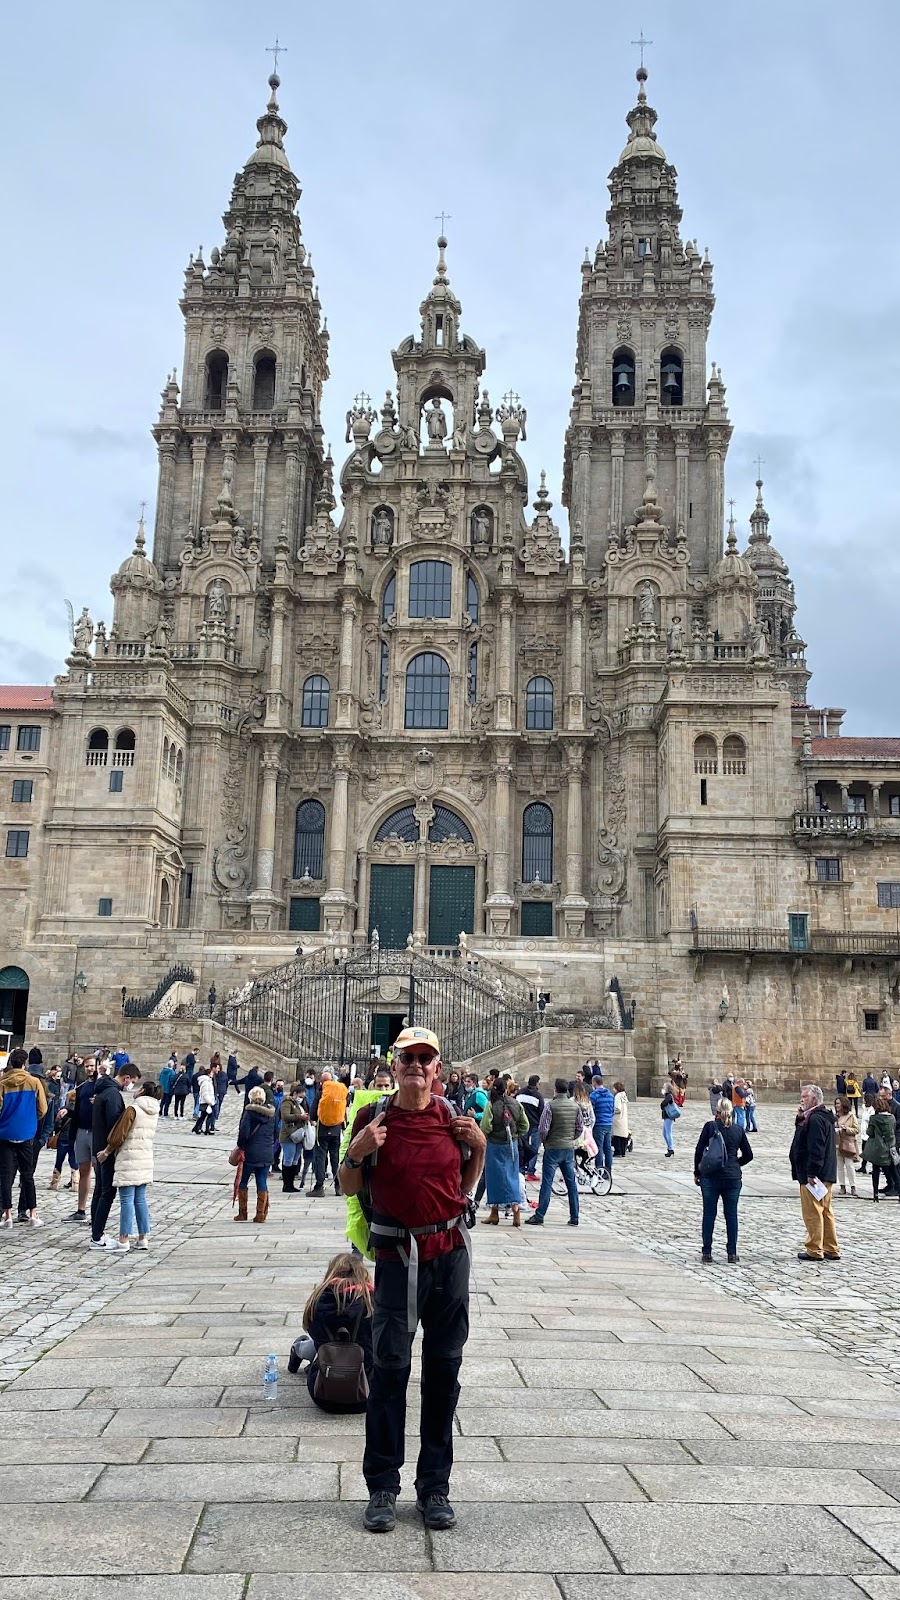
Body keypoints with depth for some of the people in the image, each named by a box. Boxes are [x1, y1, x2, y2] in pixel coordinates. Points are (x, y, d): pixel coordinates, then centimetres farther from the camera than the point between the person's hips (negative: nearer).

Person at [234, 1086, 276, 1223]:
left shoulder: (249, 1111, -9)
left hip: (250, 1152, -5)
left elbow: (244, 1131, -16)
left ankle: (242, 1213, 10)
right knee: (262, 1182, 7)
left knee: (243, 1182, 8)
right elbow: (275, 1132, 14)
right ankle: (261, 1214, 7)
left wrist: (241, 1146, -4)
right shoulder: (271, 1112, 8)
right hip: (267, 1153, 5)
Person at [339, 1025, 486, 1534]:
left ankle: (435, 1485, 22)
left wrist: (480, 1147, -3)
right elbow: (350, 1188, 3)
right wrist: (357, 1152, -16)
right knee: (390, 1368, -1)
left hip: (451, 1251, 3)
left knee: (444, 1368, 9)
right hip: (398, 1257, -2)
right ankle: (383, 1487, 14)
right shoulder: (373, 1118, -5)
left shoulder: (453, 1117, 2)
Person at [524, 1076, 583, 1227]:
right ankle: (574, 1218, 12)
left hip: (553, 1148, -5)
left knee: (547, 1183, -2)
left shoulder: (550, 1105, -12)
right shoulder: (575, 1106, 3)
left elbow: (544, 1128, -14)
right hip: (569, 1148, 5)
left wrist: (543, 1141, 4)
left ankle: (539, 1217, -2)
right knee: (571, 1183, 10)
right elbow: (580, 1128, 7)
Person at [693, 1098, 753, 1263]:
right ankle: (732, 1253, 10)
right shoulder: (739, 1129, 2)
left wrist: (697, 1172, 5)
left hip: (710, 1176, -2)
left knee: (709, 1214, 6)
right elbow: (748, 1155, 7)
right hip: (733, 1178, 2)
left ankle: (706, 1252, 8)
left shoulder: (710, 1126, -5)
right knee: (731, 1215, 8)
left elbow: (699, 1151, -6)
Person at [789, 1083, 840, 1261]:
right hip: (825, 1174, 11)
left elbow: (816, 1149, -24)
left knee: (812, 1212, -3)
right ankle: (832, 1250, 20)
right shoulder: (823, 1116, 15)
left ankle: (814, 1251, 2)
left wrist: (812, 1173, -24)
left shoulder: (815, 1119, -18)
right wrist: (801, 1119, 4)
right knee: (825, 1211, 15)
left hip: (814, 1175, -10)